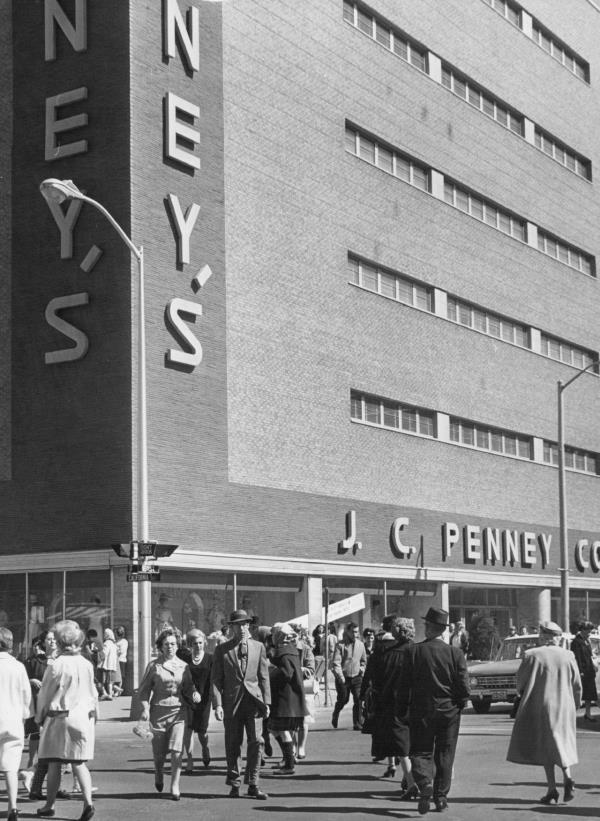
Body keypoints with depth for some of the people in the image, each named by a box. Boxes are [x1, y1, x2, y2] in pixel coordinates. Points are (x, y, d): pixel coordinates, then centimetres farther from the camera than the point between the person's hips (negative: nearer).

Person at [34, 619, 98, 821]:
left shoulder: (56, 665, -12)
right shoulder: (86, 664, 2)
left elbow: (45, 695, -5)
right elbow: (93, 693, 10)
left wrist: (40, 717, 8)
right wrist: (93, 715, 19)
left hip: (59, 717, -4)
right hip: (83, 717, 4)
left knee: (54, 764, 7)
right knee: (79, 763, 7)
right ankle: (88, 801, -9)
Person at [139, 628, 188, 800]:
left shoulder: (183, 666, 8)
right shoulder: (154, 665, 1)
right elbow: (144, 688, 3)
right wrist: (145, 708, -8)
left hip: (179, 711, 1)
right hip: (159, 710, -1)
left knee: (176, 750, -11)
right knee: (159, 751, 7)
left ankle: (175, 786, -2)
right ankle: (158, 775, 38)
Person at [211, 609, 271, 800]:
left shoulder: (258, 647, 9)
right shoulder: (222, 649, 4)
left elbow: (264, 677, 9)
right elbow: (216, 679, 2)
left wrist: (266, 702, 3)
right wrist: (217, 704, -8)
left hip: (253, 700, 1)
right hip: (231, 702, -1)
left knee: (256, 742, -7)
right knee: (233, 745, 5)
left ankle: (253, 785, -1)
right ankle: (234, 784, 17)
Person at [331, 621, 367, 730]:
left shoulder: (360, 644, 6)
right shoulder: (340, 645, -7)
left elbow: (364, 660, 22)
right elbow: (336, 663, -11)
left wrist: (362, 669, 7)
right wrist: (340, 677, -19)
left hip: (356, 677, 3)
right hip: (343, 678, -3)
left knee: (358, 699, -10)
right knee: (343, 700, 6)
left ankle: (357, 723, -4)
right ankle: (335, 717, 35)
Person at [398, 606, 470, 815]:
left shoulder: (413, 651, -8)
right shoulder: (455, 653, -6)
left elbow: (404, 685, -5)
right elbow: (464, 686, -6)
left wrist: (403, 710, 6)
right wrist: (458, 705, 11)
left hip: (421, 711, -1)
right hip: (449, 712, 1)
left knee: (421, 751, 8)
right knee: (445, 755, 13)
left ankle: (425, 784, -17)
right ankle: (441, 797, 16)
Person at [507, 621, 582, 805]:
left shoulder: (532, 655, -9)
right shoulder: (568, 656, 0)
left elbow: (521, 679, 0)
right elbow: (577, 686, 5)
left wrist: (522, 693, 21)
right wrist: (573, 706, 19)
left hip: (540, 707, -3)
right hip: (564, 708, 3)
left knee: (544, 747, 5)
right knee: (562, 744, 17)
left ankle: (552, 789, -1)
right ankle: (567, 778, -6)